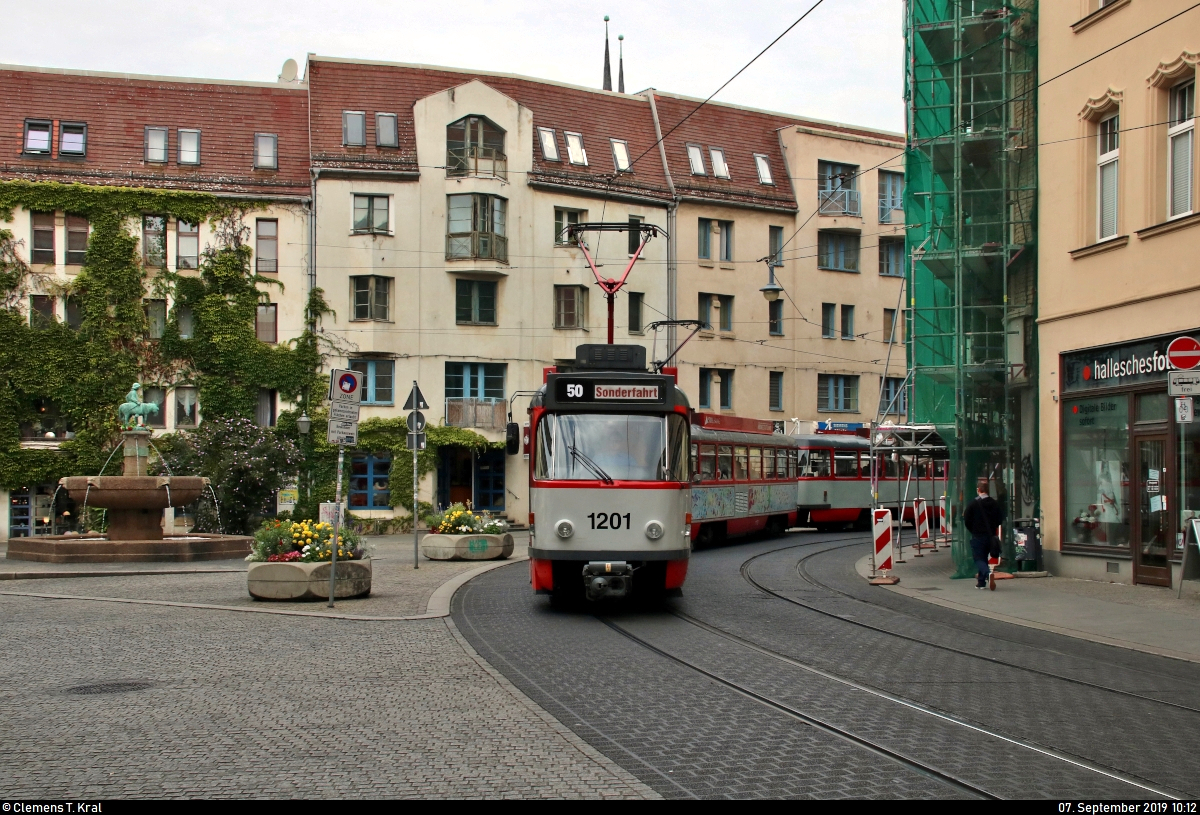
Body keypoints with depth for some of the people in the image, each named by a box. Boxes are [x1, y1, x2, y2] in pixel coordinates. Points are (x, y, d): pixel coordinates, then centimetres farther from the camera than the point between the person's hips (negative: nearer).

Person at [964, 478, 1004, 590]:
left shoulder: (973, 504, -11)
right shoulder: (994, 504, 2)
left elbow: (966, 521, -8)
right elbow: (1000, 518, 7)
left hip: (978, 536, -5)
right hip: (990, 536, 5)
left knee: (979, 559, -2)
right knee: (984, 557, 17)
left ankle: (988, 573, -30)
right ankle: (981, 582, 20)